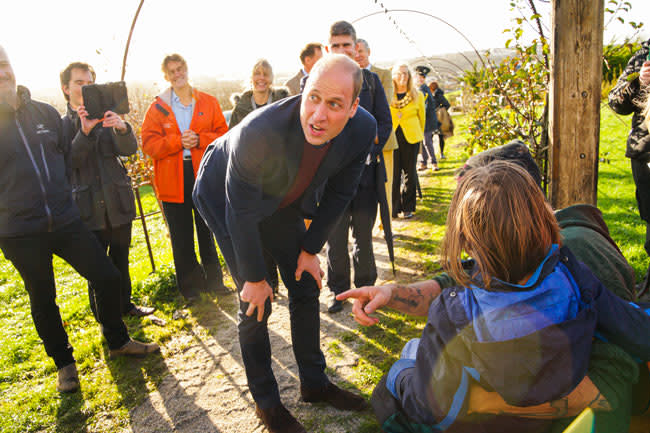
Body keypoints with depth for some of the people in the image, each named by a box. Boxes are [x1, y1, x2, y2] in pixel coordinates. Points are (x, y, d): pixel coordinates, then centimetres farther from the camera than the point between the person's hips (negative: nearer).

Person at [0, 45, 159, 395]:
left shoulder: (45, 113, 5)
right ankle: (63, 363, 31)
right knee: (42, 300, 10)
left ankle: (117, 341, 26)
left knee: (107, 276, 4)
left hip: (65, 219, 3)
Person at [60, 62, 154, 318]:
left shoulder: (107, 118, 7)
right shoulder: (61, 125, 2)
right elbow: (69, 162, -13)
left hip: (119, 204, 2)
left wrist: (122, 129, -30)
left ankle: (125, 305, 32)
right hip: (89, 209, -2)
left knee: (121, 260, 16)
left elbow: (129, 149, -8)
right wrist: (84, 132, -27)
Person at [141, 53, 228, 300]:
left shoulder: (209, 102, 7)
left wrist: (199, 140, -14)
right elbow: (149, 143, -3)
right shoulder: (157, 108, 5)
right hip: (172, 180, 0)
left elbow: (223, 135, 2)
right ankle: (190, 286, 19)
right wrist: (177, 142, -16)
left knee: (207, 231, 11)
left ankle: (213, 280, 26)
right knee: (181, 236, 5)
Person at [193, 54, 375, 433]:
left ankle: (314, 383, 29)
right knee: (256, 303, -5)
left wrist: (311, 248, -4)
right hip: (225, 200, -4)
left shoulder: (363, 130, -25)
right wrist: (255, 277, -17)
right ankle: (266, 401, 17)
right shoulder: (259, 131, -40)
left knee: (306, 288, 7)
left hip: (283, 202, 5)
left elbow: (339, 193, -7)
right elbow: (241, 212, -27)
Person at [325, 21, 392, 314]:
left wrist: (369, 152, -6)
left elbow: (385, 122, 7)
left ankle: (365, 286, 27)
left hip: (365, 169, 1)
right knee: (334, 236, 5)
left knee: (364, 233, 11)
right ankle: (338, 290, 21)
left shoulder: (370, 80, 9)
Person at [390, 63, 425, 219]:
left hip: (411, 138, 1)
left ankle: (408, 208, 16)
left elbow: (422, 118, 15)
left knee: (410, 174, 4)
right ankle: (393, 208, 10)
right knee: (393, 174, -1)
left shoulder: (417, 95, 5)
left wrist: (419, 137, 17)